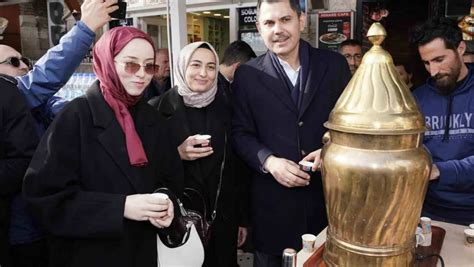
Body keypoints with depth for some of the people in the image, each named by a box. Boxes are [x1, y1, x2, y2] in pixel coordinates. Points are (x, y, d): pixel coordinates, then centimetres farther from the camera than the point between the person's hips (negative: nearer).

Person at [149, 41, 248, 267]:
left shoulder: (226, 108, 0)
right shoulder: (158, 109, -7)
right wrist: (177, 155, -19)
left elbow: (238, 167, 5)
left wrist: (242, 219, 6)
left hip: (222, 219, 2)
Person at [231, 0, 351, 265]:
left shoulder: (334, 64, 0)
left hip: (329, 193, 1)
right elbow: (241, 133, -1)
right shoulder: (247, 74, -2)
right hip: (273, 198, -1)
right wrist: (268, 161, -17)